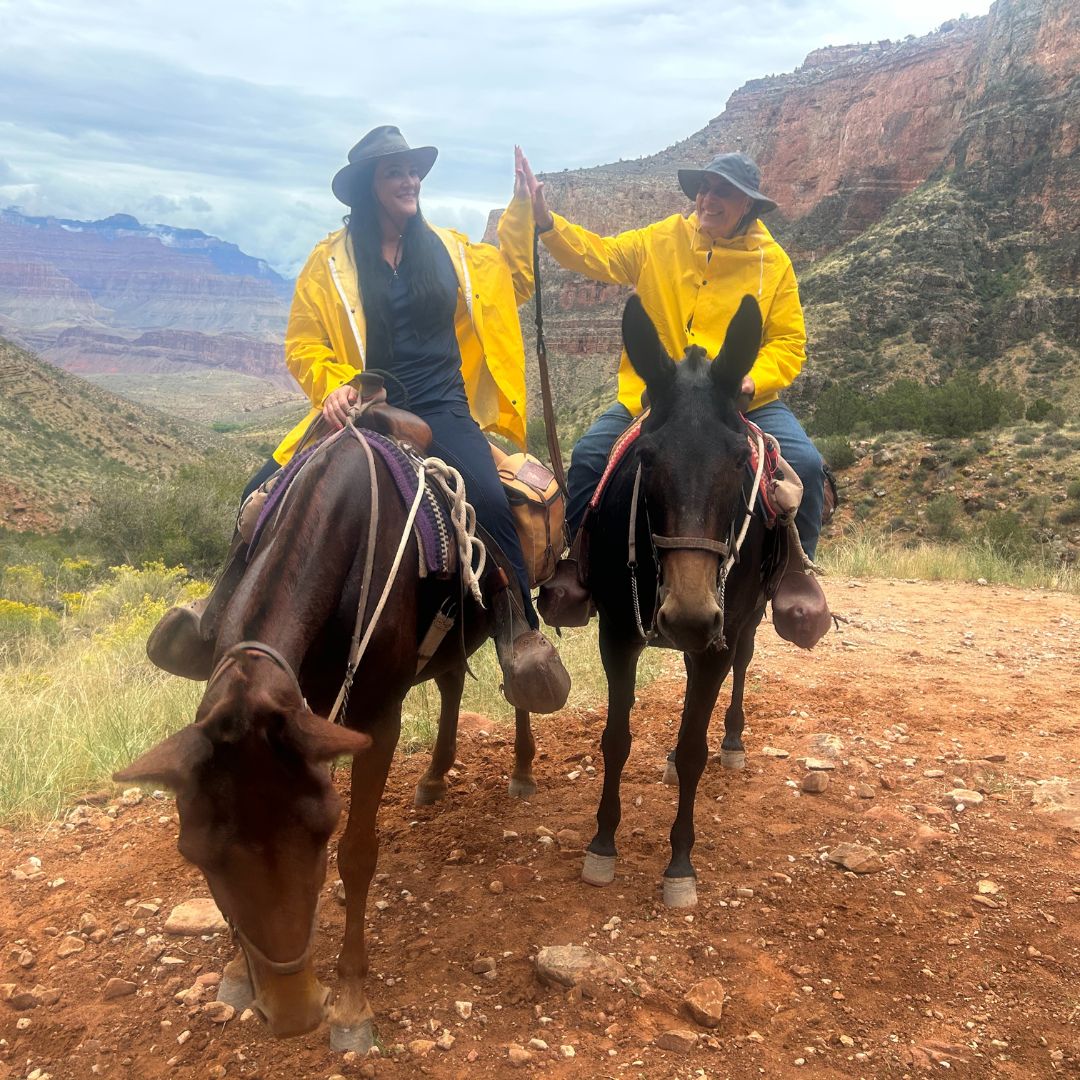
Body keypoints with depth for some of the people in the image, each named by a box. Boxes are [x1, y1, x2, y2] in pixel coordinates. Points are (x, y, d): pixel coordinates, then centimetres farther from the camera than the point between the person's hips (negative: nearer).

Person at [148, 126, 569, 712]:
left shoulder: (452, 251, 14)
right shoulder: (330, 260, 7)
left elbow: (515, 279, 25)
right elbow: (302, 344, 5)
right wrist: (335, 385, -14)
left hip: (440, 410, 0)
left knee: (489, 501, -31)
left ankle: (520, 633, -20)